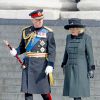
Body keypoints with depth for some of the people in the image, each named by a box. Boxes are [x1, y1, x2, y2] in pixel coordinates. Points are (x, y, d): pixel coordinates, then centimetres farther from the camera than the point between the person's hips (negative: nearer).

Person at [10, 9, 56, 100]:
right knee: (27, 91, 3)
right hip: (28, 64, 3)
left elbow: (52, 51, -6)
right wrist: (15, 51, -5)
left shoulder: (48, 32, -2)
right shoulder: (26, 31, 9)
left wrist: (50, 65, -17)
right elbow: (22, 47, 17)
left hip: (42, 64, -3)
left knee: (44, 91, 0)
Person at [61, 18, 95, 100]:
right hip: (70, 69, 5)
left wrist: (91, 69, -12)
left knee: (77, 92, -9)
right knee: (73, 91, 5)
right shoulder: (69, 37, 6)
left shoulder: (86, 38, -8)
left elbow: (90, 54, -8)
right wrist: (64, 66, 12)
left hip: (82, 68, -5)